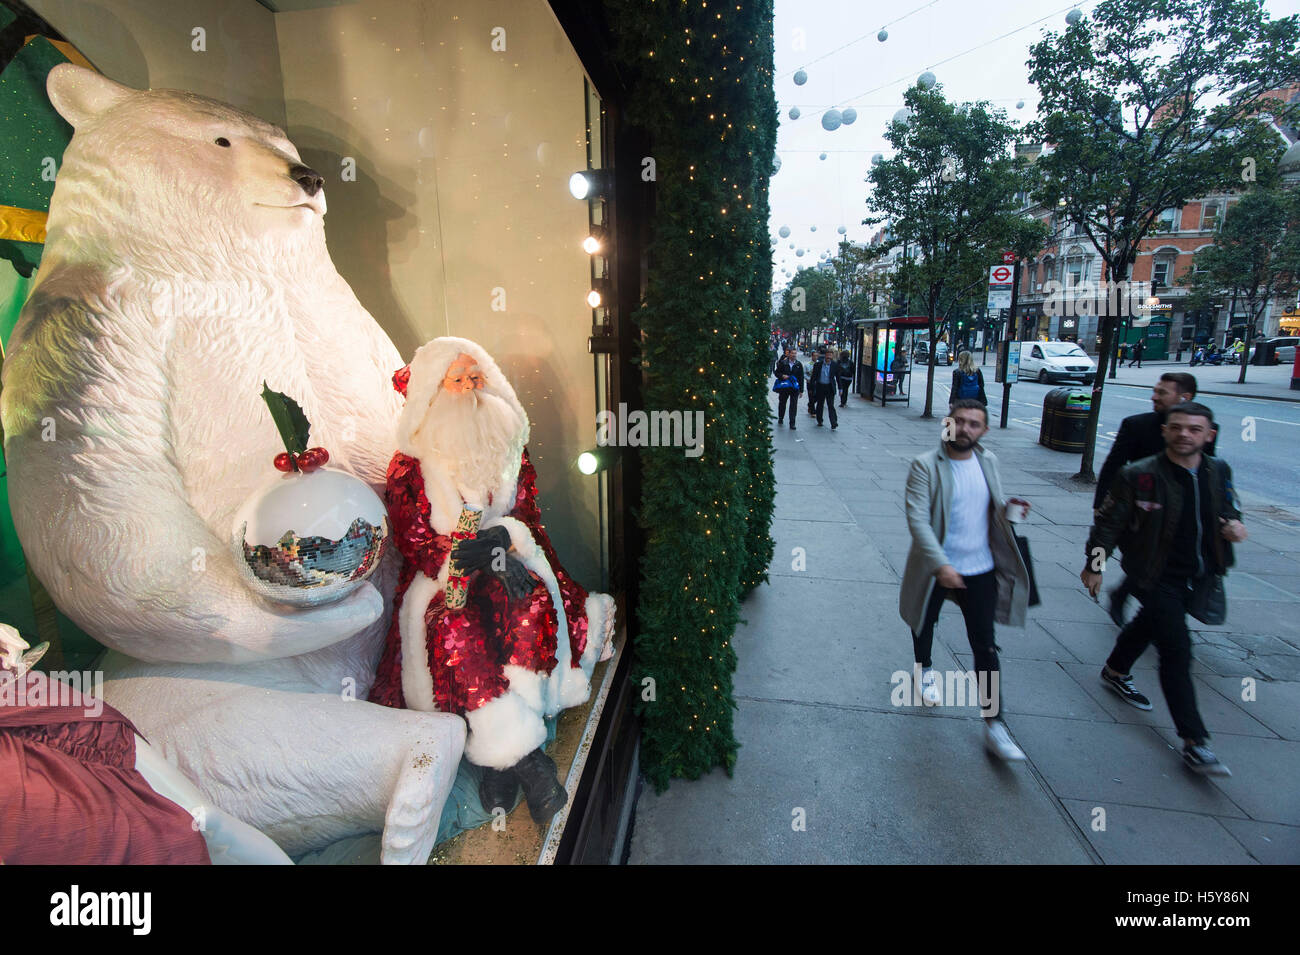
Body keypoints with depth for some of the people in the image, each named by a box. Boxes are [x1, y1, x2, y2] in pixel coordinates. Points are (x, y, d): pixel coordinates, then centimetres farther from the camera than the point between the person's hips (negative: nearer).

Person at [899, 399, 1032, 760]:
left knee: (985, 647, 3)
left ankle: (994, 724, 13)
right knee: (925, 625, 21)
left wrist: (1007, 506, -6)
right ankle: (926, 670, 51)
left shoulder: (988, 462, 2)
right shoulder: (926, 466, -15)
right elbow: (917, 519, -23)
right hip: (934, 568, -2)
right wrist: (941, 565, -32)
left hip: (980, 569, 3)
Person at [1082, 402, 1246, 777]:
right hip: (1156, 578, -6)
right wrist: (1094, 565, -8)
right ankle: (1194, 744, 0)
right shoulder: (1139, 476, -18)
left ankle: (1115, 672, 51)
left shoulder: (1219, 471, 0)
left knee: (1149, 625, 25)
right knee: (1177, 651, -8)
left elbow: (1228, 508, 17)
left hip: (1198, 576, 6)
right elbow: (1108, 523, -11)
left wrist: (1233, 524, -7)